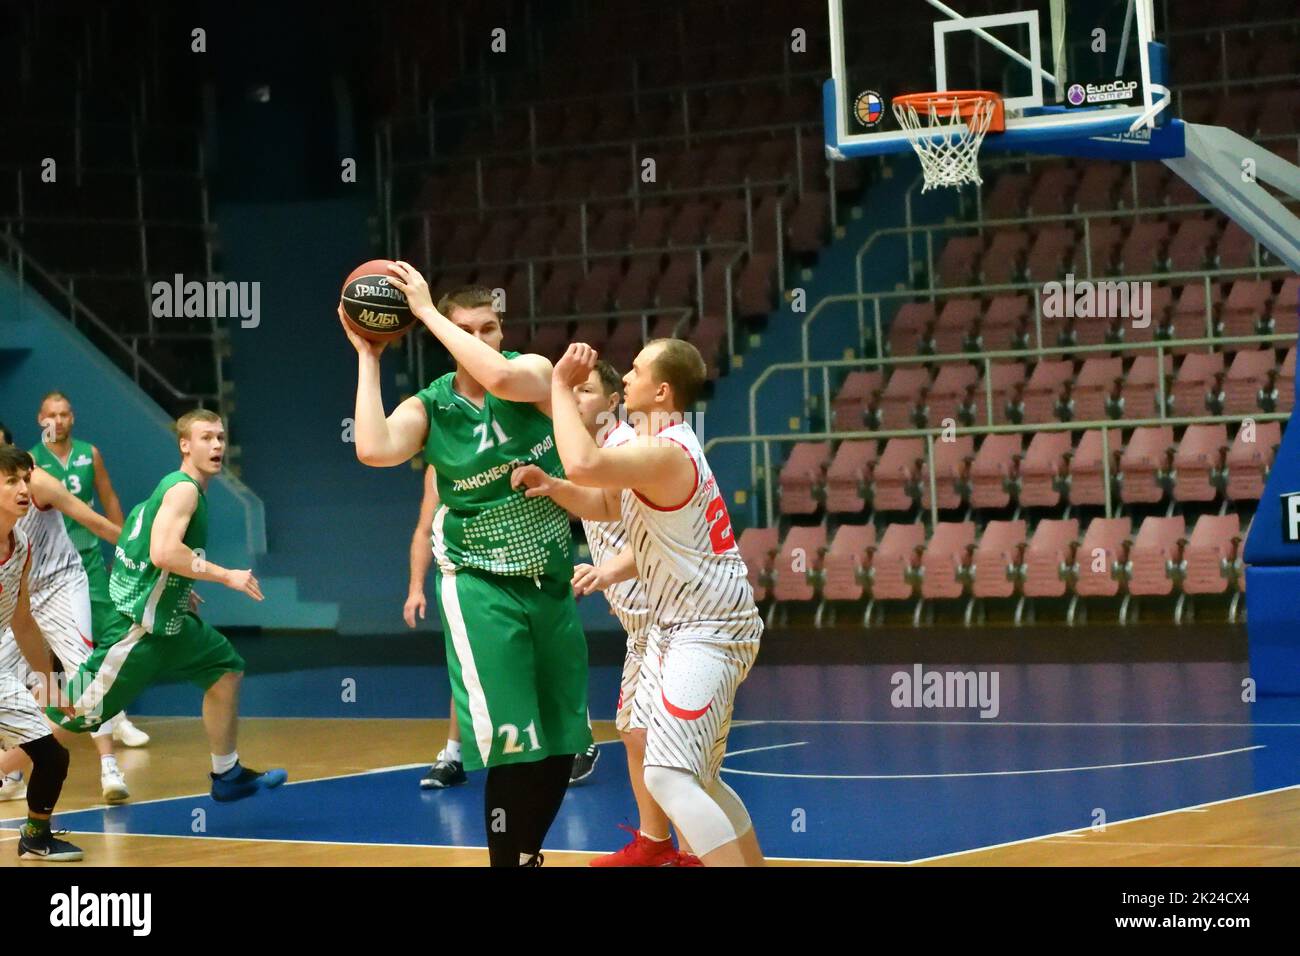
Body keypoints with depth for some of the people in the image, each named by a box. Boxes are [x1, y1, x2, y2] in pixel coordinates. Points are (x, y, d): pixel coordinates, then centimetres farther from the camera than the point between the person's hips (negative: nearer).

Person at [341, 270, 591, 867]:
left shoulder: (534, 371, -5)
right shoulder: (429, 408, -6)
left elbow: (500, 377, -29)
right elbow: (373, 449, -26)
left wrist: (427, 311, -24)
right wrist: (367, 357, -18)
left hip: (552, 581, 3)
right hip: (483, 588, -3)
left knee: (561, 745, 11)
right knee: (515, 747, -13)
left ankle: (527, 855, 30)